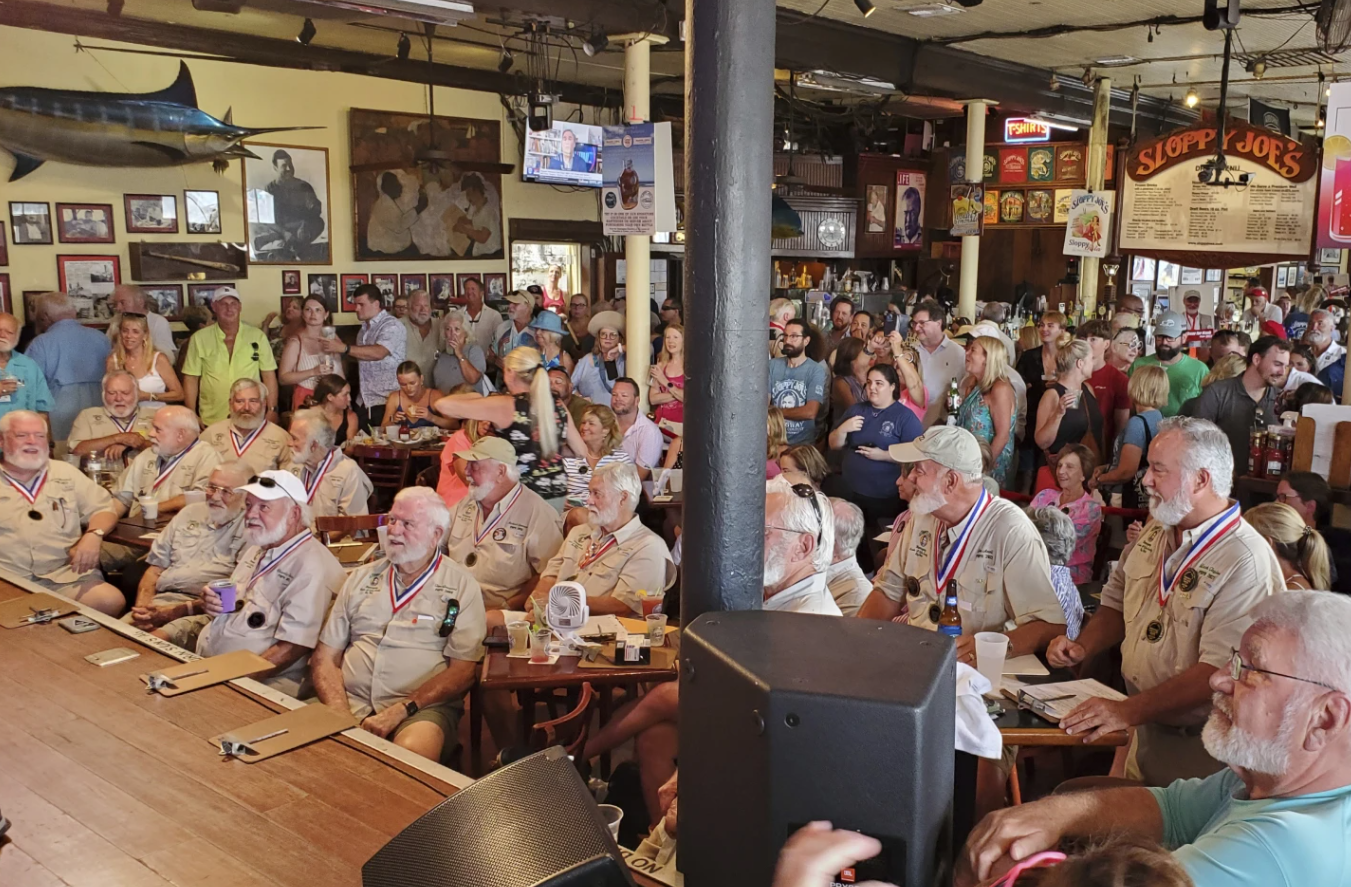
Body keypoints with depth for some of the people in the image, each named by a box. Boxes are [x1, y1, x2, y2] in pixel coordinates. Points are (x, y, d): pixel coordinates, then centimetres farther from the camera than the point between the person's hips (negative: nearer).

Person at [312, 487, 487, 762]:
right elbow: (325, 657, 13)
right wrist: (339, 712, -6)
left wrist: (399, 711, -15)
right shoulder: (361, 578, 17)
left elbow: (463, 671, -3)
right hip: (352, 703, 3)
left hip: (422, 708, -3)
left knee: (412, 751, -36)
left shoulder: (461, 586, 4)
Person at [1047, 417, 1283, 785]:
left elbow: (1220, 671, -27)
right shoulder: (1155, 533, 3)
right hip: (1143, 732, 7)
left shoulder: (1245, 561, -22)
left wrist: (1128, 712, -29)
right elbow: (1117, 605, 16)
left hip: (1196, 750, -7)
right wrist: (1083, 646, -2)